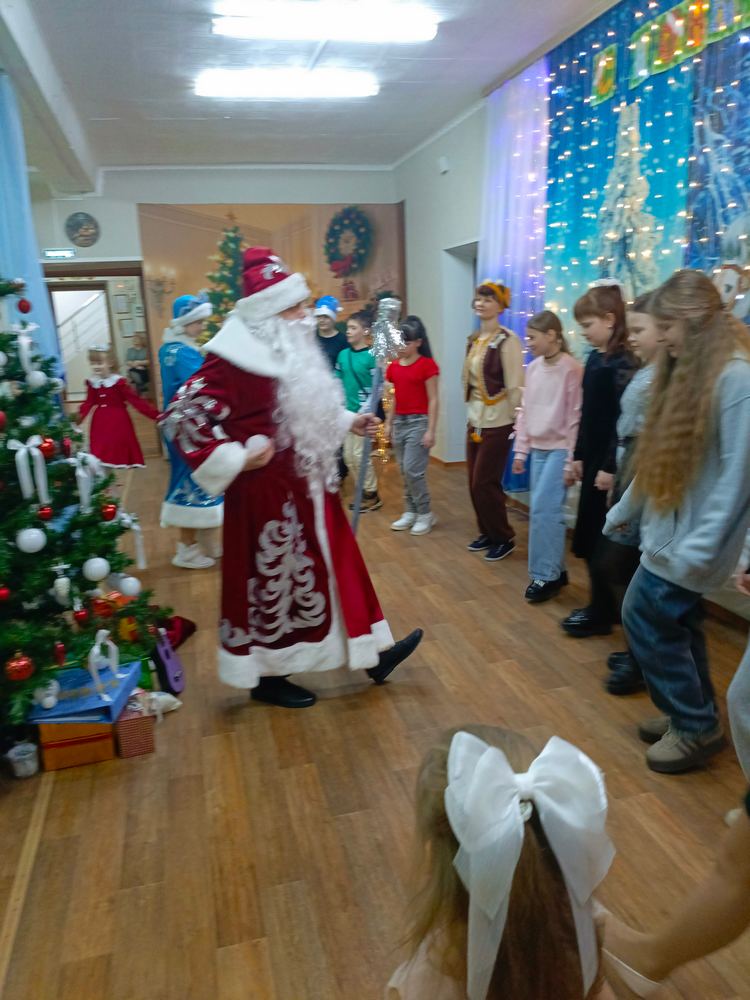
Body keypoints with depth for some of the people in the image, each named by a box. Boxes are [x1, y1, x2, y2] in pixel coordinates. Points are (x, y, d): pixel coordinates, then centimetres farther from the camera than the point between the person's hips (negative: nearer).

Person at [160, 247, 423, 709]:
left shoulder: (289, 352, 9)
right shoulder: (237, 358, -19)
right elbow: (183, 414, -21)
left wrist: (349, 421, 15)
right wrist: (236, 460, -20)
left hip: (307, 485, 9)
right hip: (269, 489, -9)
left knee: (331, 565, 16)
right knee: (275, 580, 6)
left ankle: (369, 654, 30)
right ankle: (267, 677, 27)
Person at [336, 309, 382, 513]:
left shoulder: (371, 356, -9)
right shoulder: (343, 355, 8)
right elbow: (337, 383, 13)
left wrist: (364, 411, -17)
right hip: (347, 413, 7)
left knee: (360, 454, -4)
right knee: (349, 456, 10)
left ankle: (372, 495, 11)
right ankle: (363, 493, 23)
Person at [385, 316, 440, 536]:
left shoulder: (427, 364, -10)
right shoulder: (394, 366, 8)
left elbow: (433, 400, -11)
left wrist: (431, 430, -14)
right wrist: (388, 423, 15)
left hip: (419, 422, -6)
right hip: (399, 422, 6)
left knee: (413, 470, -9)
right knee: (405, 472, 11)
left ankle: (426, 514, 6)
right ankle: (410, 512, 22)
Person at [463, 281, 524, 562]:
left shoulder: (507, 340, -13)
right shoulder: (473, 340, 10)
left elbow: (515, 386, -14)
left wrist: (511, 421, -12)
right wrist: (471, 412, 13)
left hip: (496, 423, -7)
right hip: (475, 421, 7)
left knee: (485, 484, -3)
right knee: (474, 483, 10)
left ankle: (504, 539, 13)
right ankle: (487, 533, 26)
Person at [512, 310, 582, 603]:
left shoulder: (571, 369, -12)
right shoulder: (532, 369, 8)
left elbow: (575, 418, -12)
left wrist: (571, 462, -12)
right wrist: (520, 450, 12)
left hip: (559, 449, -7)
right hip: (538, 449, 7)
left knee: (543, 510, -10)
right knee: (546, 511, 9)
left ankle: (545, 575, 1)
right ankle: (556, 571, 20)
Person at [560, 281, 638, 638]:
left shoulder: (624, 362, -15)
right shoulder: (595, 359, 11)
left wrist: (611, 466, -19)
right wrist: (579, 455, 16)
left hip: (609, 463, -8)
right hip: (593, 459, 9)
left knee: (601, 539, 0)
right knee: (590, 537, 13)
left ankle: (602, 614, 13)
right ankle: (601, 606, 25)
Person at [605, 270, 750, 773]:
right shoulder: (691, 371, 12)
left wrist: (698, 547, -24)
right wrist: (623, 510, 21)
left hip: (691, 541, -9)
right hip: (670, 529, 9)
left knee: (644, 619, -2)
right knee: (676, 624, 15)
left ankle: (697, 726, 15)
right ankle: (694, 717, 30)